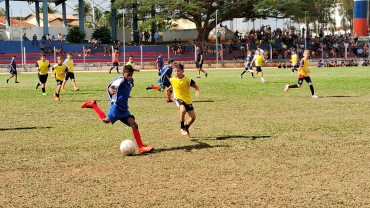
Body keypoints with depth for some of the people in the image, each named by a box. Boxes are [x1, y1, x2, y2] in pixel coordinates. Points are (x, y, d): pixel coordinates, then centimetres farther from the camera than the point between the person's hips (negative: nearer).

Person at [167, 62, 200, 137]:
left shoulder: (188, 80, -12)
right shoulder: (172, 80, -4)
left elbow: (196, 86, -9)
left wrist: (197, 91, -25)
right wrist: (168, 89, 15)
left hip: (188, 100, 2)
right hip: (178, 98, -2)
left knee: (193, 117, 2)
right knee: (183, 110, -33)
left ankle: (186, 128, 31)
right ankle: (182, 128, -16)